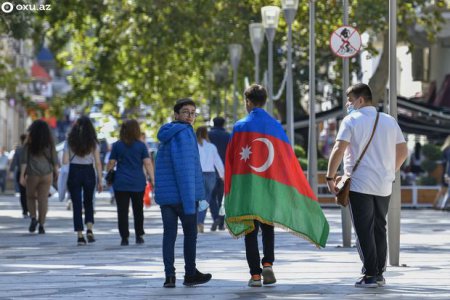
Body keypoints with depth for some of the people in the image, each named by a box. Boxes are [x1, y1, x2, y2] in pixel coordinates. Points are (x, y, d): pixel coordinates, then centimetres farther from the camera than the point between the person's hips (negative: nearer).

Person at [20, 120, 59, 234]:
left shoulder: (29, 144, -2)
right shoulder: (49, 144, 1)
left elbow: (24, 160, -6)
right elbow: (54, 160, 3)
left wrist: (22, 176, -5)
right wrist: (56, 174, 14)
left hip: (32, 174, -1)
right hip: (46, 174, 1)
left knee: (30, 197, 16)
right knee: (43, 199, 2)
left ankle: (33, 218, -3)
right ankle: (41, 225, -2)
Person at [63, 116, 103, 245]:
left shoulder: (70, 142, 2)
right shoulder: (93, 142, 1)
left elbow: (65, 161, -3)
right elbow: (98, 163, -1)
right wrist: (100, 181, 3)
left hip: (73, 173, 0)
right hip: (89, 173, 0)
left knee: (77, 205, 4)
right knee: (89, 202, 18)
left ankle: (80, 235, -1)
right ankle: (89, 229, 0)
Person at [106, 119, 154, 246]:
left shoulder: (117, 145, 1)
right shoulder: (141, 146, -1)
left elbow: (111, 163, 1)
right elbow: (147, 163, -6)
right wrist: (152, 179, -4)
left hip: (121, 183, -1)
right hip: (138, 183, 1)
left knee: (122, 211, 0)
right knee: (138, 210, 14)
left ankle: (124, 238, -4)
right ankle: (139, 236, 16)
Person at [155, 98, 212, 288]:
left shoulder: (166, 135, 14)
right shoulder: (184, 133, -12)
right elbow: (185, 168, -19)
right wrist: (190, 201, -22)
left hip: (164, 194, 7)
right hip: (182, 194, -7)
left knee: (169, 234, 4)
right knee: (190, 233, 7)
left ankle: (169, 276, -2)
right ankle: (190, 274, 15)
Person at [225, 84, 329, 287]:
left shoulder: (241, 126, -2)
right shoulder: (276, 127, 4)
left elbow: (231, 160, -3)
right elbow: (289, 160, 4)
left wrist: (229, 190, 5)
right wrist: (302, 191, 11)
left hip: (246, 186, -2)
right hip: (271, 186, 2)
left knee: (251, 231, 4)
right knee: (268, 227, 17)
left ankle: (255, 274, -1)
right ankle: (268, 264, -3)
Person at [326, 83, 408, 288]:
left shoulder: (351, 120, -5)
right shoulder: (389, 121, 11)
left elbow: (339, 150, -15)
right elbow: (403, 152, 14)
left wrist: (330, 177, -8)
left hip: (359, 185, -5)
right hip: (384, 186, 5)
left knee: (364, 230, -2)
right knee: (379, 229, 13)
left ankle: (370, 275, -4)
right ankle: (379, 274, 15)